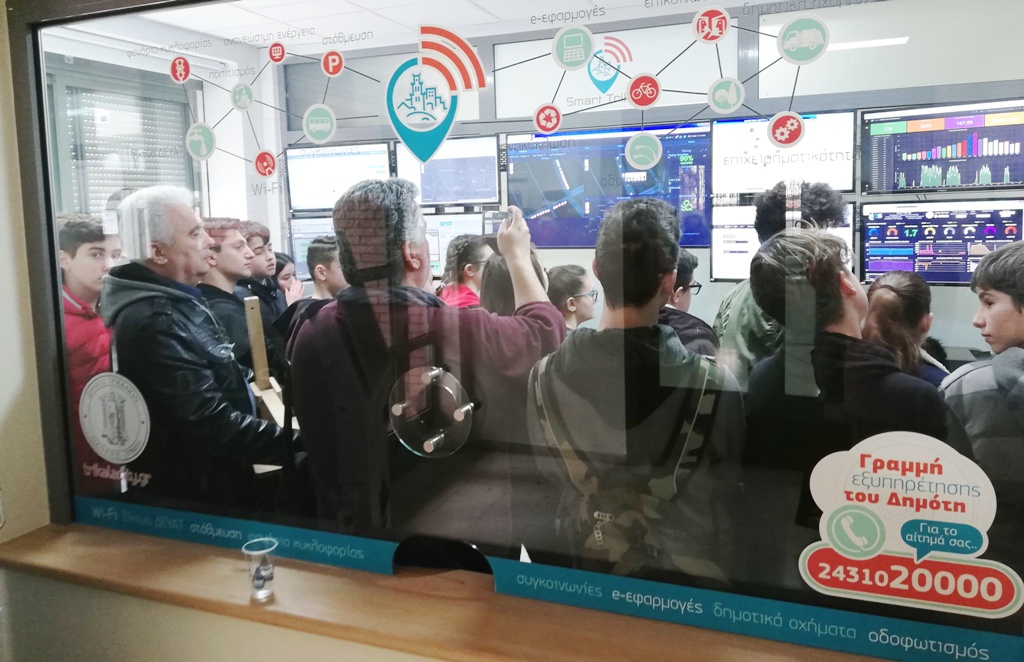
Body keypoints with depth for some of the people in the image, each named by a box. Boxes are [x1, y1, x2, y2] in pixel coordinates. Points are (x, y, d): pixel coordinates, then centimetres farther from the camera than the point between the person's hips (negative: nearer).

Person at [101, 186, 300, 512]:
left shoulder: (178, 302, 7)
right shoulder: (153, 321, -25)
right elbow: (212, 425, -30)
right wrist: (297, 444, -27)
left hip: (210, 481, 10)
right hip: (191, 496, -9)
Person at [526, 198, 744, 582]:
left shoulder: (544, 377, -20)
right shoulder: (712, 386, -28)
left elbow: (550, 470, -3)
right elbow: (733, 467, -9)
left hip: (579, 566, 2)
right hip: (685, 568, -2)